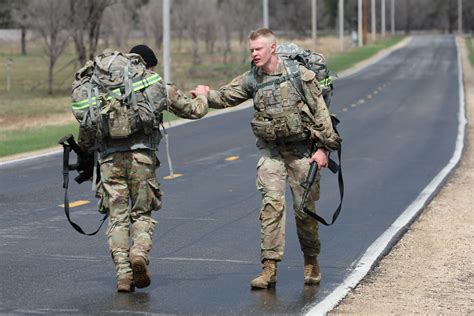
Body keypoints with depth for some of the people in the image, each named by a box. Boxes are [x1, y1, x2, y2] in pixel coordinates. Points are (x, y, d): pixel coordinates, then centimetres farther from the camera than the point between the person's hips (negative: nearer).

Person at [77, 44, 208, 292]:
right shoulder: (158, 88, 11)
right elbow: (193, 110, 20)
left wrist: (83, 149, 24)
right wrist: (202, 96, 42)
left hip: (110, 158, 1)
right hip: (142, 157, -1)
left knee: (117, 218, 7)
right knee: (142, 214, 13)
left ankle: (123, 273, -3)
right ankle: (139, 253, -14)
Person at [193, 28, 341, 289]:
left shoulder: (299, 74, -9)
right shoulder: (251, 80, 2)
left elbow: (320, 111, -7)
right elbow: (225, 97, 9)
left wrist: (323, 147, -9)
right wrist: (206, 94, -13)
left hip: (301, 147, -2)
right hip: (270, 149, 2)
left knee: (305, 207, 3)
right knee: (271, 203, -11)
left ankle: (311, 261, 24)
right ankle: (269, 267, -12)